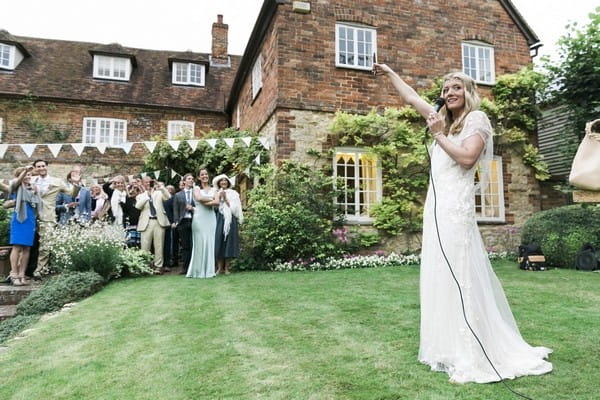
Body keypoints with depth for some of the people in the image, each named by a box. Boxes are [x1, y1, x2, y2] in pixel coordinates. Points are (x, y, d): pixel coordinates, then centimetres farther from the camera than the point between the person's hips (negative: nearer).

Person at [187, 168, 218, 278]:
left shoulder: (213, 189, 16)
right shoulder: (196, 188, 7)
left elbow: (217, 202, 0)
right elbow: (199, 198, -14)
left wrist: (206, 203, -10)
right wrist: (211, 199, -2)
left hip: (211, 218, 3)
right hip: (199, 218, -3)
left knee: (210, 242, 1)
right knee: (200, 243, -4)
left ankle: (209, 270, 7)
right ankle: (199, 270, 1)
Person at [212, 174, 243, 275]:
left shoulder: (233, 193, 9)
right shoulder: (216, 193, 14)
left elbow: (234, 207, 0)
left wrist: (225, 198, -7)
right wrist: (219, 197, -5)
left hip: (230, 220, -1)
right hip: (219, 220, 1)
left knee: (229, 242, -2)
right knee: (218, 242, -3)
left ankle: (226, 268, 3)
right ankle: (219, 268, 3)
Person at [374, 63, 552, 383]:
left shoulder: (476, 118, 1)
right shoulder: (444, 119, 22)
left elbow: (467, 157, -15)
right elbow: (410, 97, 31)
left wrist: (438, 135, -7)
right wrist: (389, 73, 37)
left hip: (456, 206, -8)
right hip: (437, 205, 8)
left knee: (461, 274, -10)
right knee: (440, 275, 7)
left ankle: (473, 357, -4)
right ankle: (451, 346, 16)